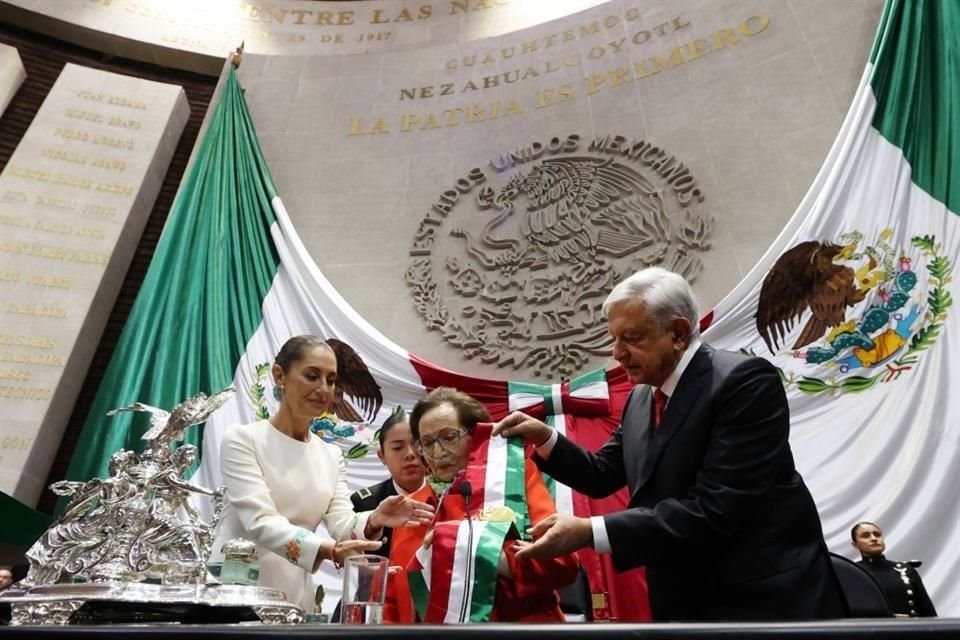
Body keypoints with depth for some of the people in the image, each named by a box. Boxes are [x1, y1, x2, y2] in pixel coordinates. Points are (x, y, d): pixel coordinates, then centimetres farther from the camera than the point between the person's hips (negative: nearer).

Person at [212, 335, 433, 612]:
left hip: (295, 598, 4)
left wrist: (372, 522, -27)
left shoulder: (332, 456, 5)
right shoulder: (242, 439, -10)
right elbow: (260, 521, -22)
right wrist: (330, 550, -36)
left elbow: (342, 524, -5)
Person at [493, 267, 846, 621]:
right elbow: (602, 476, 10)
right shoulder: (640, 399, 5)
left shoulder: (745, 380, -21)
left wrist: (590, 531, -31)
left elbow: (714, 511, -28)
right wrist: (545, 437, -7)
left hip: (765, 600, -7)